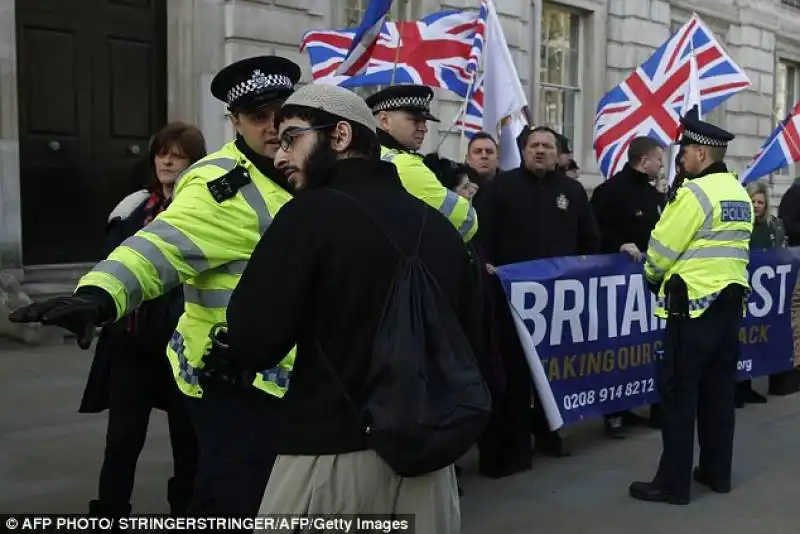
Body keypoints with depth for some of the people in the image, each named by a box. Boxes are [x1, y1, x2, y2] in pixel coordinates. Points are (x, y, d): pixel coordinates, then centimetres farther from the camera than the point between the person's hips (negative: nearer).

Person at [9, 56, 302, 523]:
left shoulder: (295, 175, 9)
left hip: (281, 376, 9)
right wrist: (97, 296, -49)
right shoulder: (224, 188, -19)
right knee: (232, 504, -3)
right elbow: (163, 245, -33)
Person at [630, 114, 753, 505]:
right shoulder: (740, 194, 13)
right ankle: (717, 472, 24)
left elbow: (662, 250, -11)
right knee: (718, 391, 14)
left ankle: (674, 483, 3)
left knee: (679, 393, -2)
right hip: (731, 303, 9)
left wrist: (652, 274, 9)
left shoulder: (694, 192, -14)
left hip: (695, 304, -9)